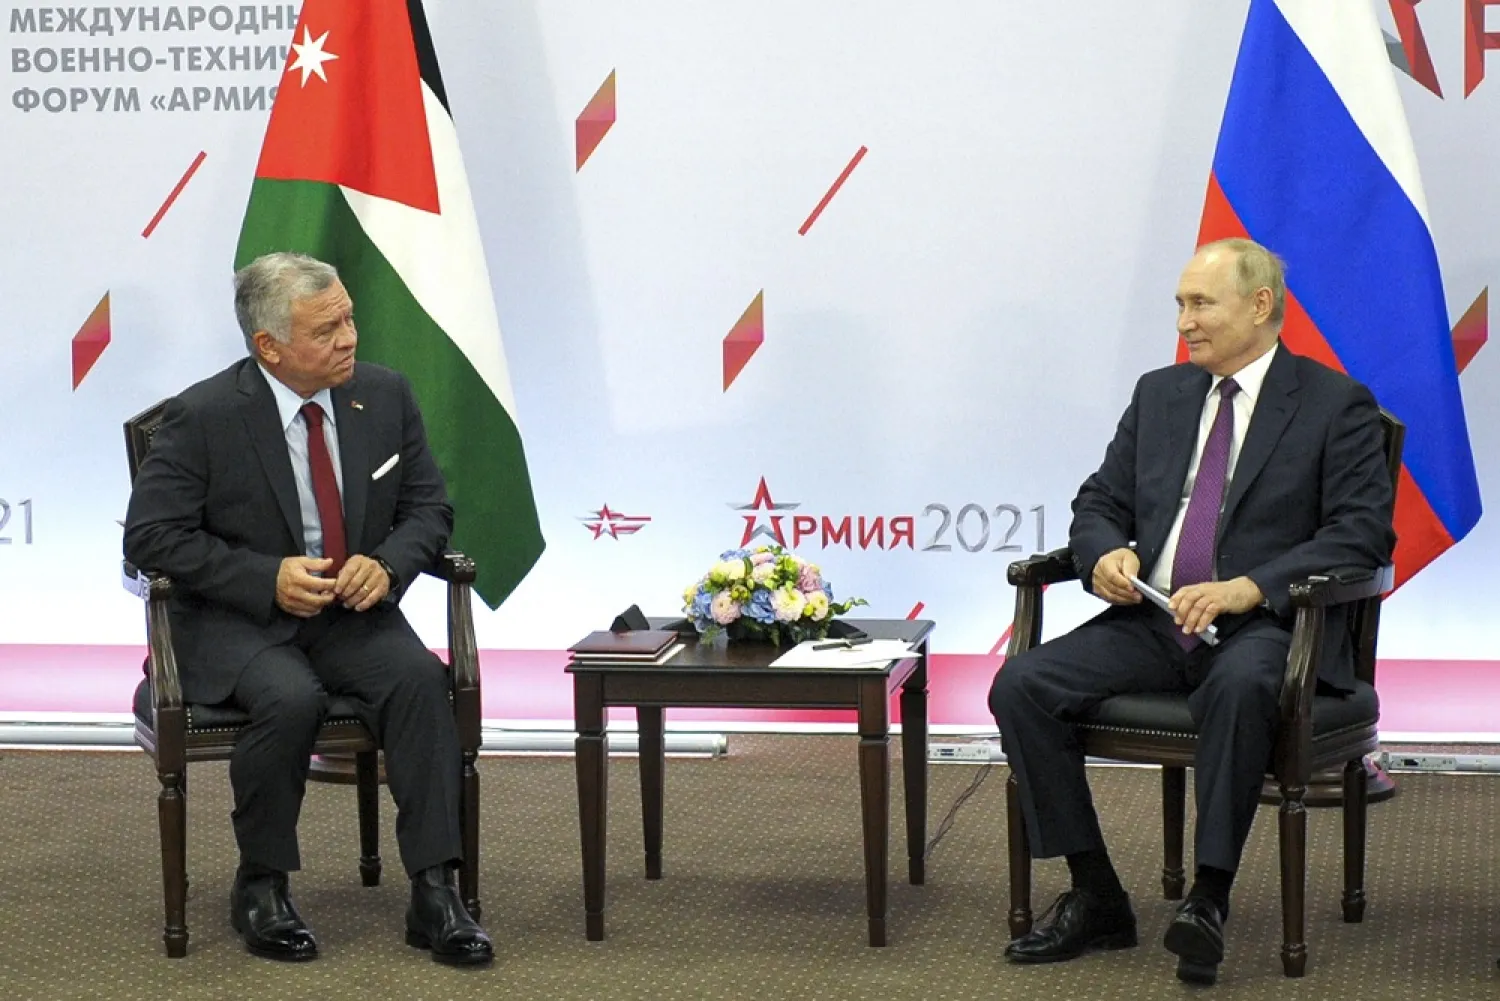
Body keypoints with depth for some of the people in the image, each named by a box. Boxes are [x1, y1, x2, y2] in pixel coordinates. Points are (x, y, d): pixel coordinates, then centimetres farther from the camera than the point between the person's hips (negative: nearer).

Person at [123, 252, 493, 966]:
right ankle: (261, 888, -12)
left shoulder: (384, 395, 1)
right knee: (291, 699, -34)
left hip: (351, 610, 4)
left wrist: (387, 563, -13)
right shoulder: (202, 416, -11)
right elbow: (150, 536, -10)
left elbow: (428, 507, 10)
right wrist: (268, 580, -20)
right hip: (235, 619, -4)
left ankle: (434, 892, -25)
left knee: (419, 677, -27)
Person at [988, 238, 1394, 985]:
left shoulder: (1337, 405, 1)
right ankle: (1095, 899, -11)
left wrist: (1251, 587, -22)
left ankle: (1209, 900, -31)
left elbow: (1363, 532, -9)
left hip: (1265, 623, -5)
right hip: (1151, 619, 5)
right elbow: (1099, 502, 19)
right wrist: (1106, 553, -6)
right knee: (1022, 685, -18)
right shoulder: (1159, 394, 18)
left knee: (1239, 686, -41)